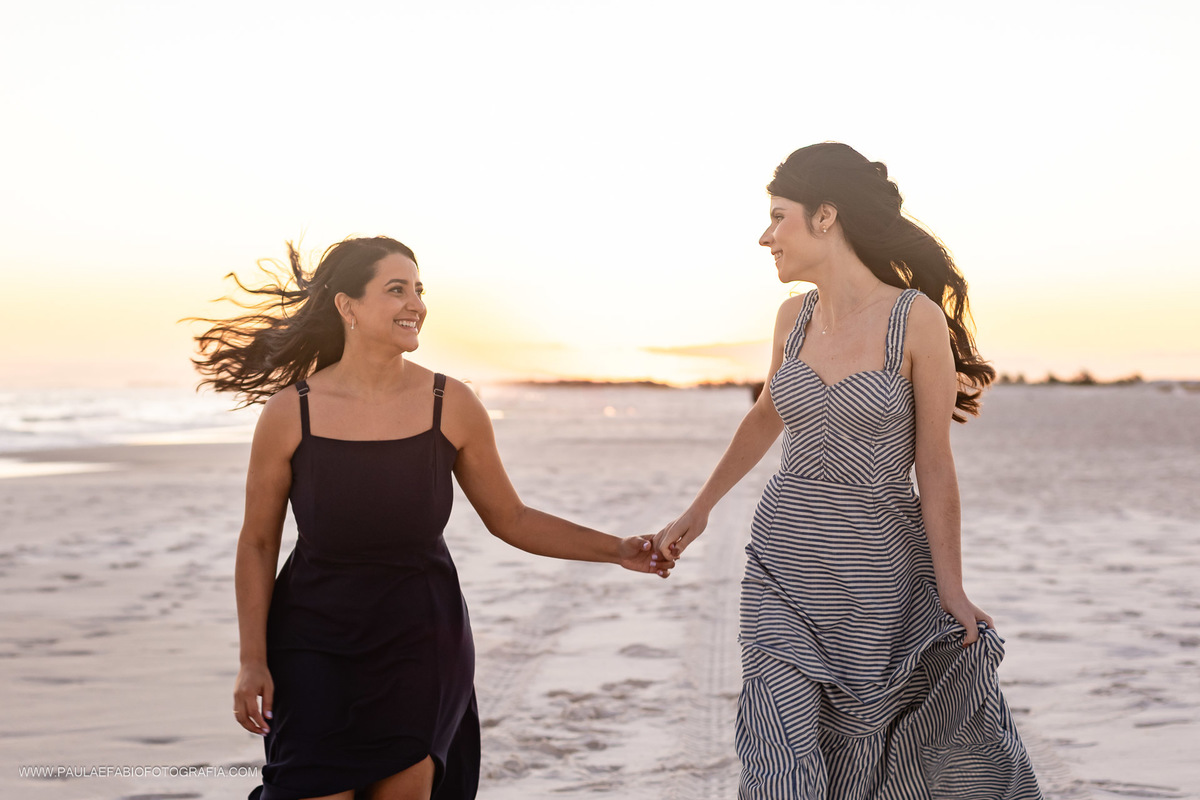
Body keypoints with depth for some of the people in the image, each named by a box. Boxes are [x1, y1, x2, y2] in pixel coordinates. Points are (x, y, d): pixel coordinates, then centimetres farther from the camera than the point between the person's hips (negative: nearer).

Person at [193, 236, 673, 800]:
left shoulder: (451, 406, -8)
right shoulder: (289, 413, -11)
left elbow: (510, 519, 3)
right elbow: (257, 545, -2)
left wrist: (616, 550, -3)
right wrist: (252, 661, -4)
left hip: (421, 646, 1)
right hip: (317, 643, -1)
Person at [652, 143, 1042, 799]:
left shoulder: (919, 317, -12)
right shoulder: (795, 315, 3)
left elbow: (934, 465, -9)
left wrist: (950, 587, -10)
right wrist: (701, 508, 24)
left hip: (880, 569, -3)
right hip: (783, 563, 3)